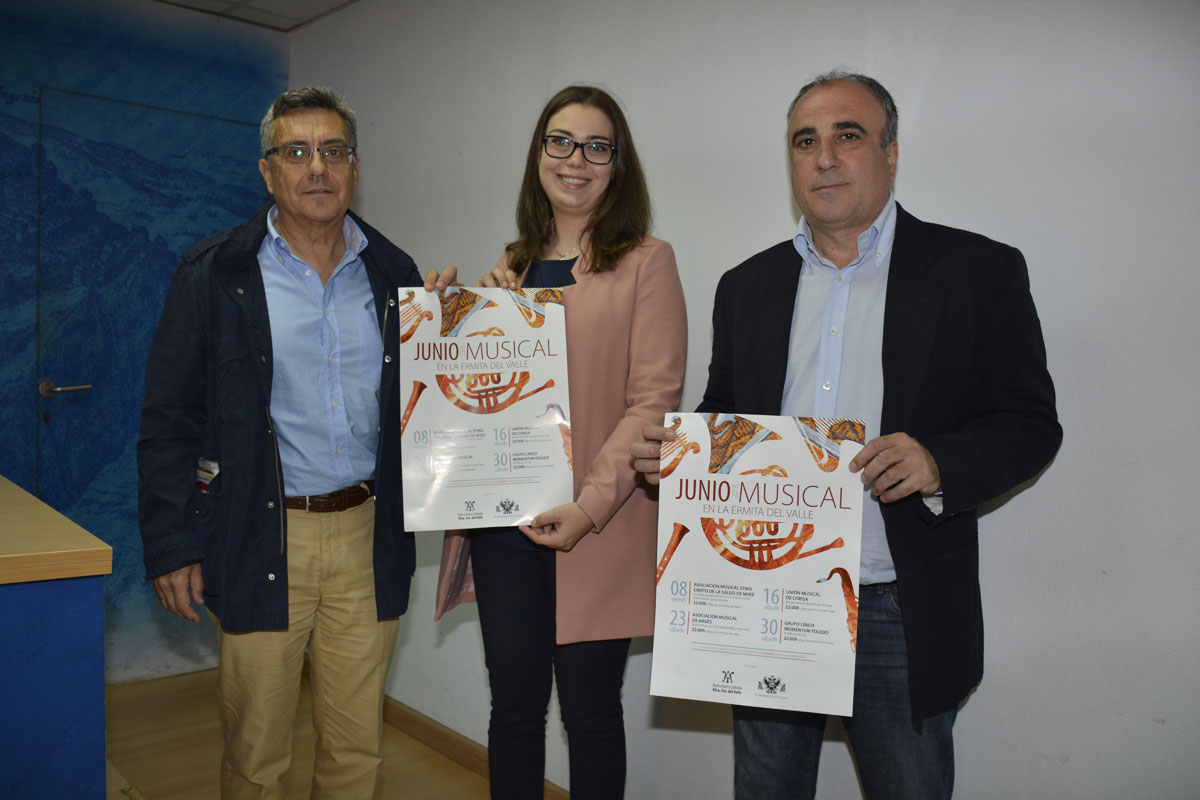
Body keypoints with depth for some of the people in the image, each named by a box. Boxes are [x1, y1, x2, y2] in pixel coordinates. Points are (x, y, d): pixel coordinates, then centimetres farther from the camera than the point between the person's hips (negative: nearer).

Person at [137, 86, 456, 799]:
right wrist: (171, 547, -5)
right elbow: (169, 421, -2)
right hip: (263, 541, -2)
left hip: (369, 537, 3)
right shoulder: (213, 274, -1)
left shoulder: (394, 274, 8)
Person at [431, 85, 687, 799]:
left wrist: (591, 506, -19)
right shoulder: (512, 268, 13)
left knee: (589, 707, 7)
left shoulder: (647, 261, -2)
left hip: (597, 531, -4)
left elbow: (655, 399, -9)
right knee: (514, 704, 13)